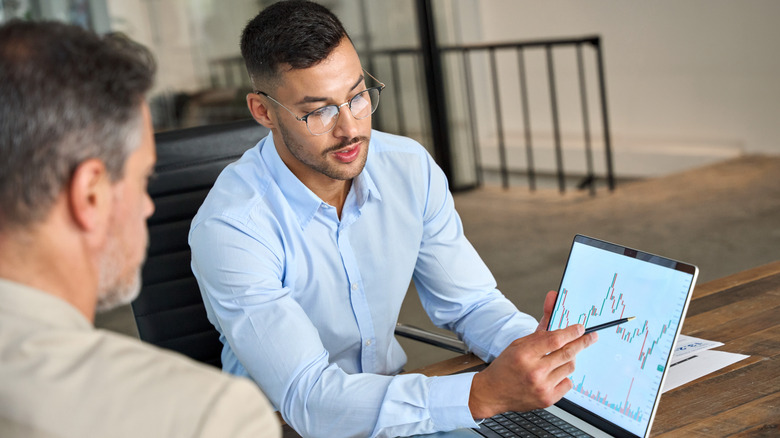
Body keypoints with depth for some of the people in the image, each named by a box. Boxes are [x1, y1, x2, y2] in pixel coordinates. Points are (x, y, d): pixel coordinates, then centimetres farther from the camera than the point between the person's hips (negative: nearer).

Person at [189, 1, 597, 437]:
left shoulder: (410, 168, -5)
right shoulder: (229, 230, -23)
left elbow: (470, 302, 2)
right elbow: (308, 400, -29)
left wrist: (541, 348, -19)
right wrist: (484, 393, -38)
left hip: (395, 398, 3)